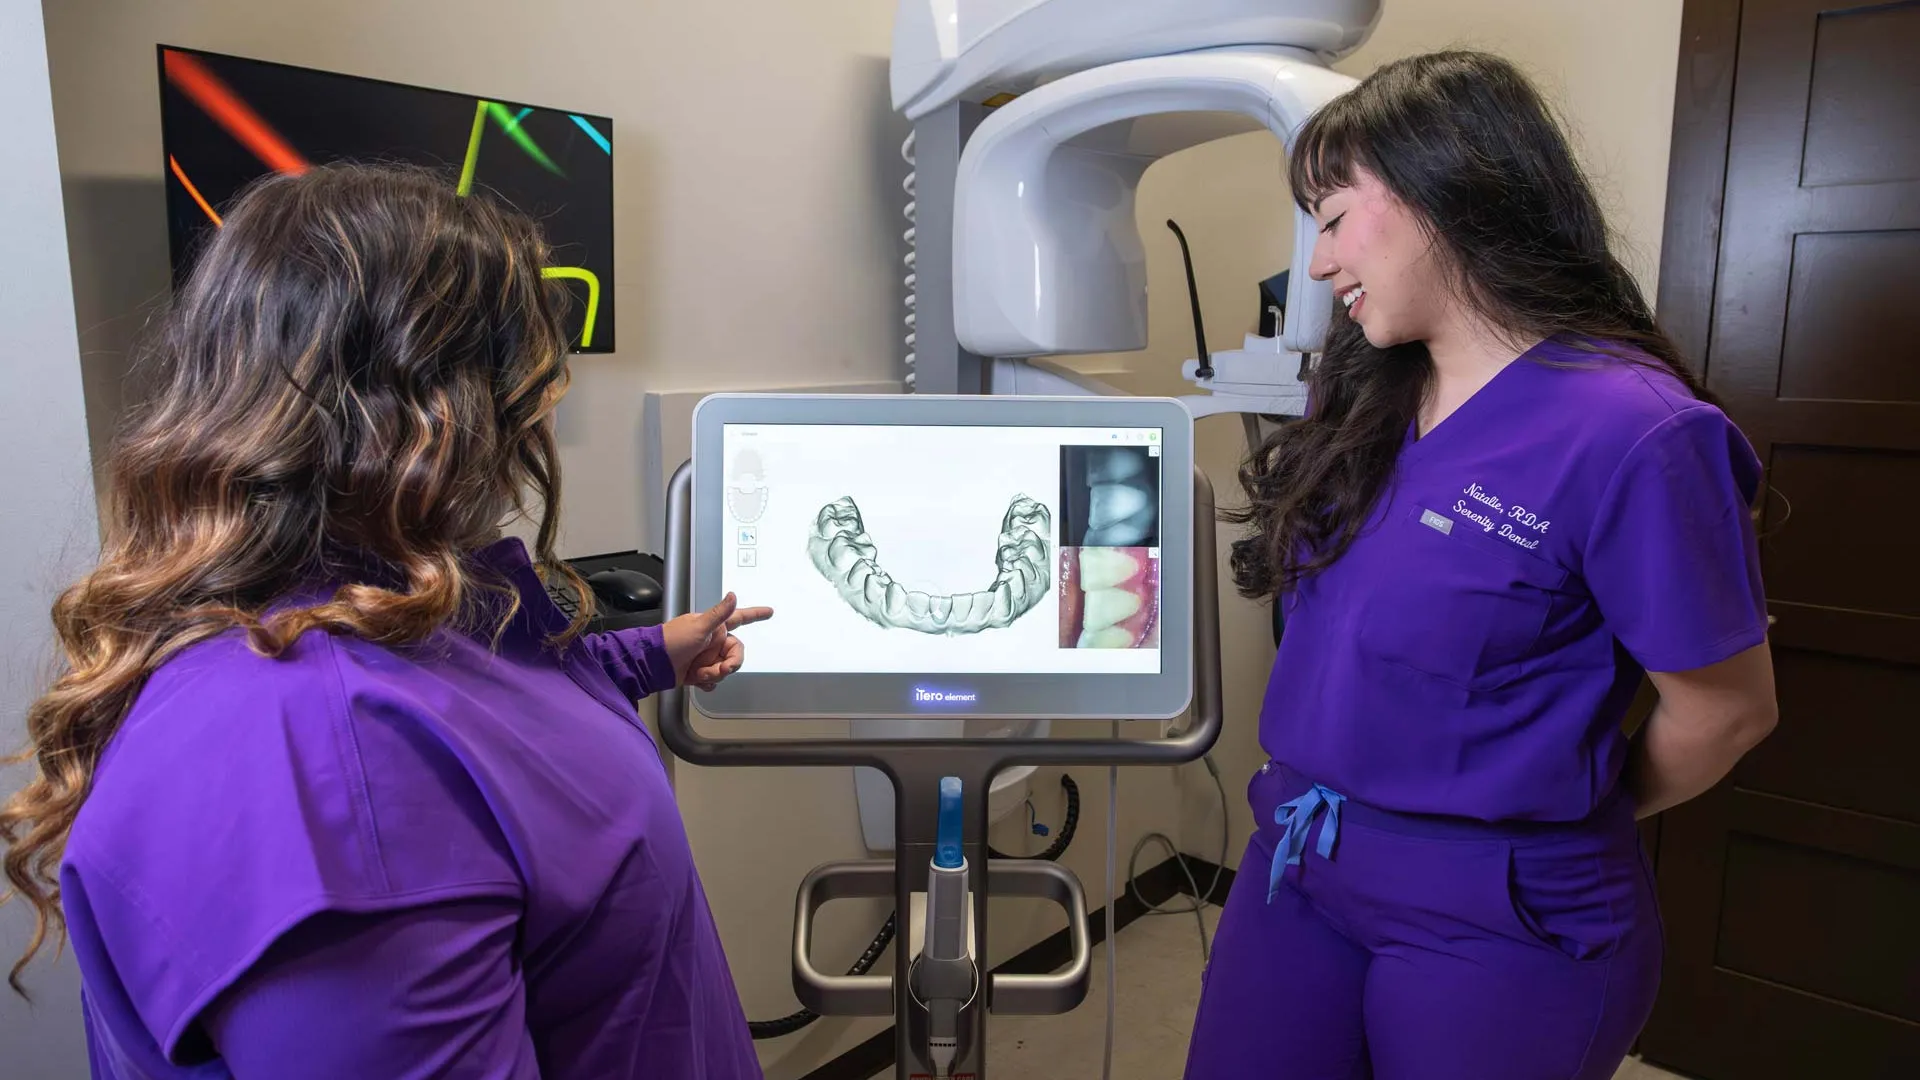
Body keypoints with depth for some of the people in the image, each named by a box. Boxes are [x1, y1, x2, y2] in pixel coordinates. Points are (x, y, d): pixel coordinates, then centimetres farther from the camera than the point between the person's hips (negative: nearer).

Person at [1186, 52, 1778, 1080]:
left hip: (1495, 918, -6)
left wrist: (1564, 821, 5)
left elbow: (1724, 710, -9)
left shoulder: (1634, 433, -19)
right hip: (1296, 861, 6)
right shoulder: (1365, 394, 3)